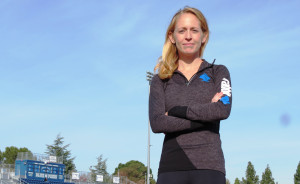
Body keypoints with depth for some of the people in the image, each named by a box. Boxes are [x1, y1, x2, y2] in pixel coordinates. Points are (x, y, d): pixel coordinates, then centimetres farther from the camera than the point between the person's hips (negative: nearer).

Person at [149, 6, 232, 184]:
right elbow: (157, 123, -2)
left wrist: (176, 111, -4)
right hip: (171, 167, 1)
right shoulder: (160, 80, 14)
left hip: (208, 165, -1)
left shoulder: (218, 72, 13)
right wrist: (205, 115, -6)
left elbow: (223, 110, -5)